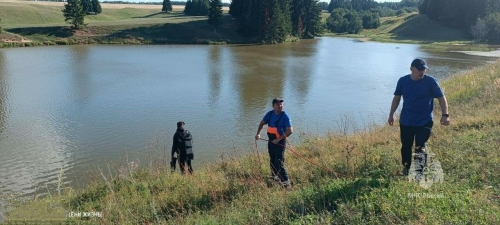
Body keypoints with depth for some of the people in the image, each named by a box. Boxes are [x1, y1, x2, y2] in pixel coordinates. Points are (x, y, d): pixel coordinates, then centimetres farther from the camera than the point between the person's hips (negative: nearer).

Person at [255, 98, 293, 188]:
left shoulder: (285, 116, -15)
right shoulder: (270, 114, 1)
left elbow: (290, 131, -20)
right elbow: (262, 123, 14)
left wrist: (279, 139, -24)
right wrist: (258, 133, -2)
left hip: (280, 142, -6)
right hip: (271, 141, 6)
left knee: (279, 163, -12)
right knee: (272, 161, 19)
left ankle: (286, 182, -7)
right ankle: (274, 176, 38)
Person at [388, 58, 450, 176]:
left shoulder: (430, 81, -11)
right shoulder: (403, 81, -4)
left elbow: (441, 97, -6)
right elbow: (397, 98, 9)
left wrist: (445, 115, -17)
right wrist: (391, 114, 10)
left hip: (424, 122, -3)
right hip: (406, 121, 3)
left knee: (420, 147, -11)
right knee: (406, 147, 13)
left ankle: (419, 173, -5)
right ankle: (406, 169, 33)